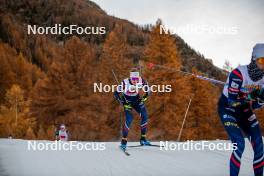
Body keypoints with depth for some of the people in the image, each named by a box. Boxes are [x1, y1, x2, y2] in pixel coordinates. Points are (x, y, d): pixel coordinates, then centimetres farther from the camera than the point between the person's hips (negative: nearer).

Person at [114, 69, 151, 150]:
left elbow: (148, 90, -4)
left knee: (144, 116, -10)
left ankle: (143, 139, 4)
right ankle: (124, 141, -11)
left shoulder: (142, 81, -22)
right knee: (129, 119, -20)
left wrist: (143, 98, -17)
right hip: (127, 101, -4)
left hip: (137, 100, 4)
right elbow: (116, 94, -21)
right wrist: (124, 103, -28)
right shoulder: (125, 83, -30)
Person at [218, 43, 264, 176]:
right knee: (239, 144, -20)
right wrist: (252, 95, -35)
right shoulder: (238, 73, -28)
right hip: (227, 108, -6)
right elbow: (232, 101, -28)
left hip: (243, 109, 6)